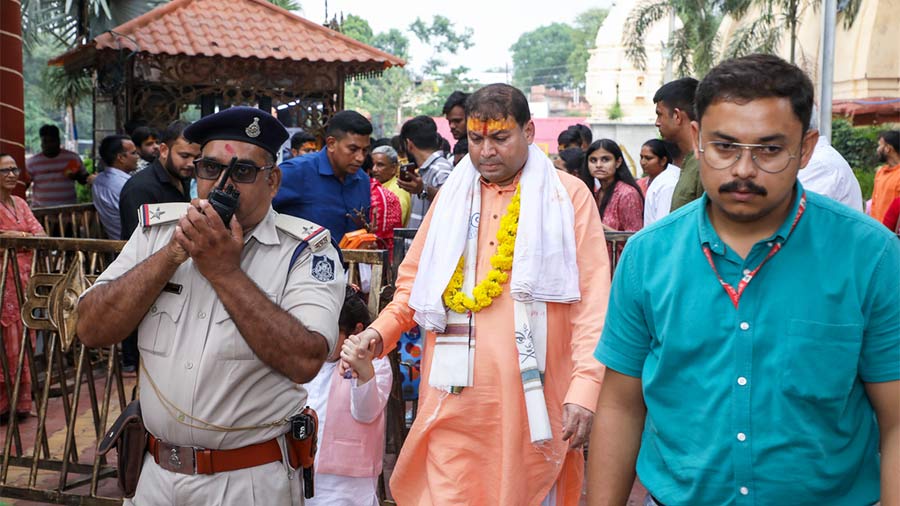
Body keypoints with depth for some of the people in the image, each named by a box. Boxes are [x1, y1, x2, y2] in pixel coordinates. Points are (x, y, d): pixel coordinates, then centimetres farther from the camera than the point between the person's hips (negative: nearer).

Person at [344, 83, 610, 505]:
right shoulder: (452, 196, 13)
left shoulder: (568, 195, 1)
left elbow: (593, 300, -4)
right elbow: (415, 284, 16)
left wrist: (585, 387, -14)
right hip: (456, 401, 3)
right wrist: (379, 333, -2)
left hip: (533, 401, -2)